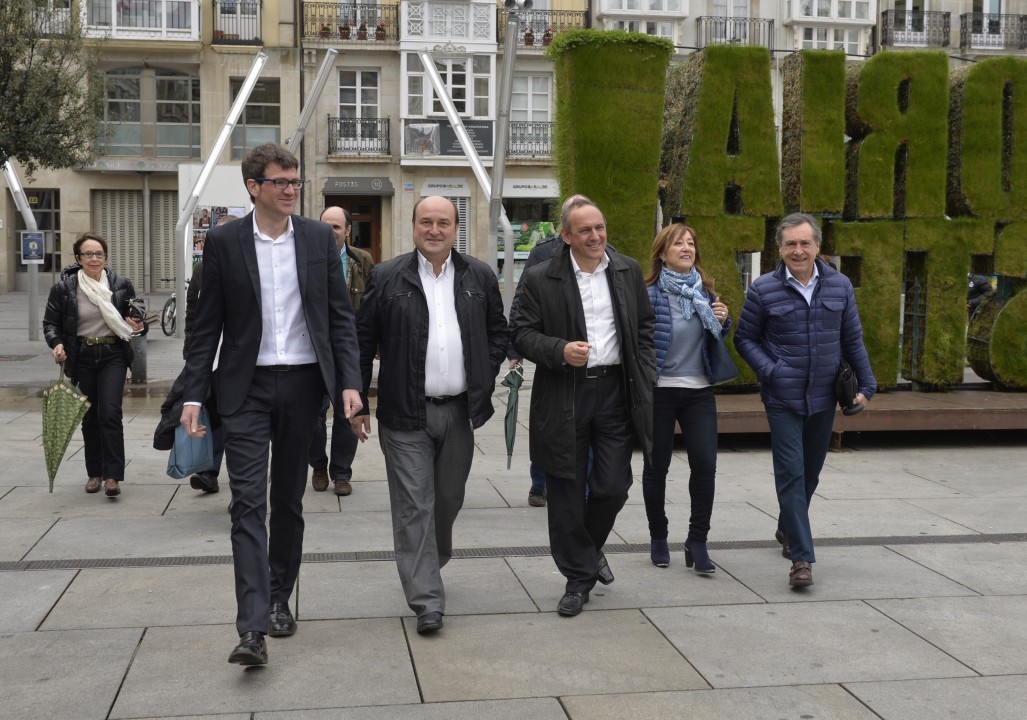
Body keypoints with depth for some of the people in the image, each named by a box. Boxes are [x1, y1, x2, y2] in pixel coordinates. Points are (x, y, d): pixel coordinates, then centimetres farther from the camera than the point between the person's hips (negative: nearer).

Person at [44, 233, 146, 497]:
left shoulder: (121, 284, -1)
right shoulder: (63, 288, -3)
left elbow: (135, 319, 11)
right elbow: (50, 323, 4)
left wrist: (138, 327, -12)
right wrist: (56, 344, -15)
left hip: (113, 356, -1)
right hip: (82, 358, 1)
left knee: (110, 413, -13)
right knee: (90, 417, 9)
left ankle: (112, 475, -9)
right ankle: (94, 473, 24)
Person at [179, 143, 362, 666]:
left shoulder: (319, 238, 4)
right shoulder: (224, 242, 0)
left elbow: (340, 316, 5)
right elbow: (208, 325, 2)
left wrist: (349, 382, -5)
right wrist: (193, 395, -4)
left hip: (303, 384, 2)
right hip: (247, 387, -2)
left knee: (288, 499, 12)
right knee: (248, 501, -9)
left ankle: (279, 599, 28)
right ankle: (252, 628, -12)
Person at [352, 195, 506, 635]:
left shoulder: (480, 277, 6)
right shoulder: (387, 278, -2)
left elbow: (498, 332, 15)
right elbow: (363, 340, 0)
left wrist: (485, 379, 3)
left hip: (460, 411, 3)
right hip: (406, 414, -3)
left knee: (448, 499, 15)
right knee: (414, 507, -2)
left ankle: (430, 564, 40)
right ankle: (427, 601, 1)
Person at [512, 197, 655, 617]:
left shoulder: (628, 271, 8)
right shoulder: (539, 280, -3)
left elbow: (645, 325, 16)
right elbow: (523, 335, -4)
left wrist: (645, 375, 7)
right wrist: (560, 351, -20)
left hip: (616, 392, 2)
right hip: (564, 397, -2)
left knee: (612, 487, 3)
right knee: (567, 495, 5)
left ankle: (591, 548, 33)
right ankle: (578, 577, 20)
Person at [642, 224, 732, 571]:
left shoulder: (705, 291, 8)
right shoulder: (649, 294, -8)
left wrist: (722, 322, -2)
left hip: (699, 390, 3)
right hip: (659, 390, -3)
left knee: (705, 464, -6)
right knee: (657, 465, 8)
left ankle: (697, 542, 5)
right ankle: (658, 537, 25)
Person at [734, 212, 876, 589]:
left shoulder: (840, 286, 2)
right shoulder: (763, 289, -6)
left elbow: (853, 340, 9)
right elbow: (744, 339, 1)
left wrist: (866, 384, 5)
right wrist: (769, 370, -13)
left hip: (824, 398, 4)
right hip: (783, 399, -4)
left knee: (810, 473, 17)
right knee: (791, 475, -8)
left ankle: (788, 529, 40)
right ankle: (802, 558, -6)